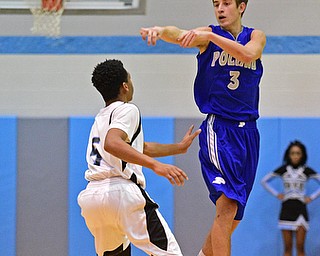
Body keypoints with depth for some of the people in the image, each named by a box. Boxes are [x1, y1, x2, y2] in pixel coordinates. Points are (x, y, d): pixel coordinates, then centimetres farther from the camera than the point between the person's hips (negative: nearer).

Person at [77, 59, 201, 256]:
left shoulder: (101, 118, 28)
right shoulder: (127, 109, 2)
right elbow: (112, 144, -19)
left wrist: (179, 147, 49)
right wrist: (155, 165, -26)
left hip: (90, 196, 8)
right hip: (121, 193, -8)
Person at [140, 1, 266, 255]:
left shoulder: (256, 36, 8)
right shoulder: (207, 35, 1)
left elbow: (247, 54, -16)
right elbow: (180, 35, -21)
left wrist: (211, 36, -28)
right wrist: (161, 31, -43)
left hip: (248, 132, 4)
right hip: (218, 127, -4)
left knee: (232, 217, 10)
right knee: (227, 204, -22)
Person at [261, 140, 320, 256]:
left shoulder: (307, 171, 1)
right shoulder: (283, 170, 3)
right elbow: (264, 181, 10)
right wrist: (276, 194, 3)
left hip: (300, 210, -1)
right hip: (286, 209, 1)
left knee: (300, 247, -4)